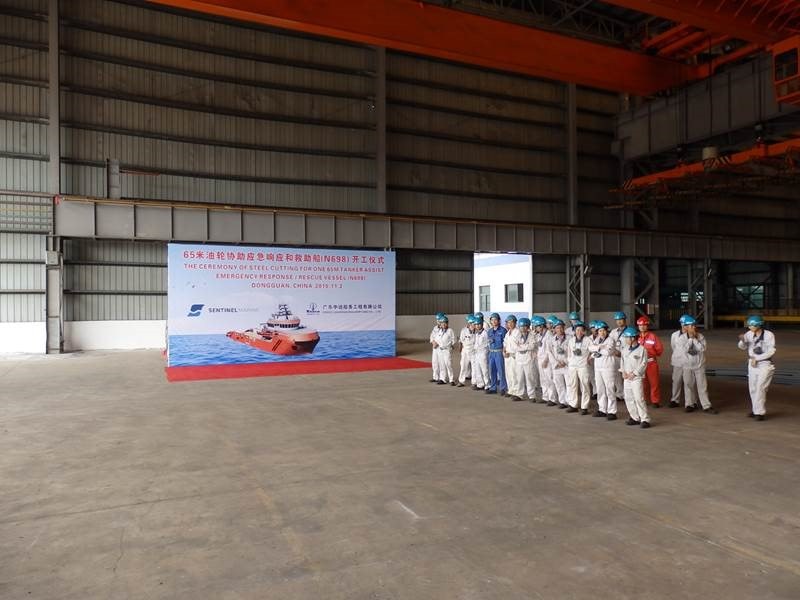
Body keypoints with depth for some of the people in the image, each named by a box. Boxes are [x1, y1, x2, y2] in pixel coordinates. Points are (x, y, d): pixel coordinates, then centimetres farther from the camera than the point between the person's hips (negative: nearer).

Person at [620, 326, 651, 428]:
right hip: (626, 378, 7)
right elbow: (622, 361, 16)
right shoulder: (625, 349, 11)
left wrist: (634, 373, -14)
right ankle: (635, 418, 21)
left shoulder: (642, 349, -9)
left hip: (637, 378, -7)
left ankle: (645, 419, -5)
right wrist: (623, 372, 1)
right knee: (628, 398, 10)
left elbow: (643, 364, -11)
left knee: (639, 398, -12)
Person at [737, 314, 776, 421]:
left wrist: (756, 358, -16)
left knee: (760, 389, -10)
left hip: (765, 365, -5)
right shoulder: (749, 334, -1)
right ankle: (756, 409, 24)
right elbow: (742, 347, 0)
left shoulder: (769, 335, -12)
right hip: (752, 365, 5)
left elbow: (771, 351, -14)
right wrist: (742, 340, -21)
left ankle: (760, 412, -3)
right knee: (753, 389, 10)